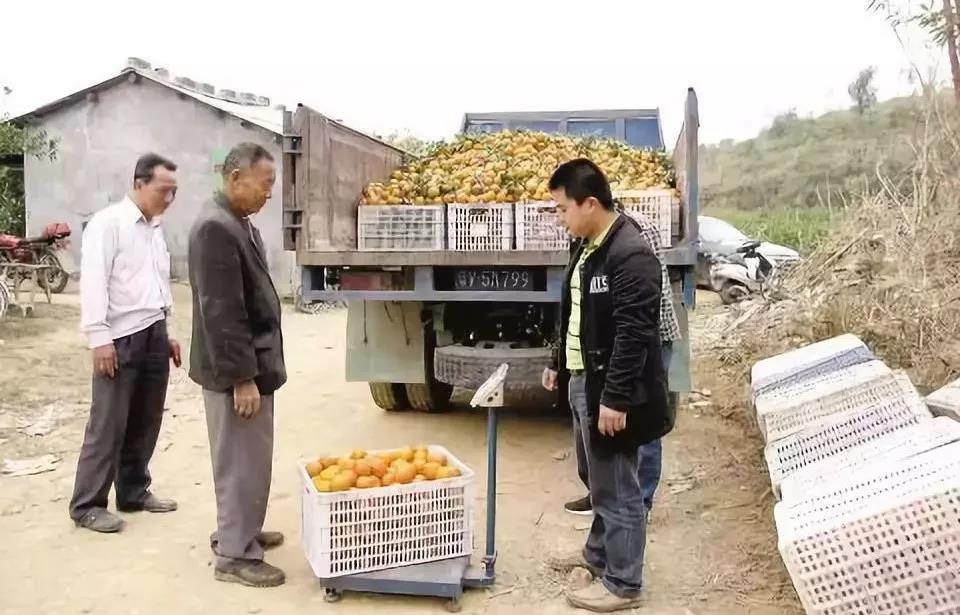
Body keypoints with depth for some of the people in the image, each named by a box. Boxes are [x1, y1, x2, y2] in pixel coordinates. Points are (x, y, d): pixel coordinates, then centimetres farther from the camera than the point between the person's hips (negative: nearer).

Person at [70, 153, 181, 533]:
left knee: (145, 422, 12)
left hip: (154, 336, 7)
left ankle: (134, 492, 26)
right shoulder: (108, 223, -7)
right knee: (108, 425, -1)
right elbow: (93, 282, -14)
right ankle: (87, 505, 11)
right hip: (121, 339, -7)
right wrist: (99, 337, -19)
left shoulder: (155, 229, 16)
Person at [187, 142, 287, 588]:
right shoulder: (216, 227, -20)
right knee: (242, 461, 0)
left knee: (247, 459, 20)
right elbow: (221, 312, -24)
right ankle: (234, 554, 13)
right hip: (235, 370, -10)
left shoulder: (239, 222, 12)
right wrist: (242, 376, -23)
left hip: (252, 362, 10)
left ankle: (242, 531, 34)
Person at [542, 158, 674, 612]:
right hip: (584, 381, 10)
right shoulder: (588, 248, 10)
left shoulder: (631, 254, -21)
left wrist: (616, 398, -24)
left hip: (610, 391, -10)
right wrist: (560, 363, 25)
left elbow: (634, 334, -25)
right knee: (599, 481, 24)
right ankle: (598, 552, 41)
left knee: (618, 488, 4)